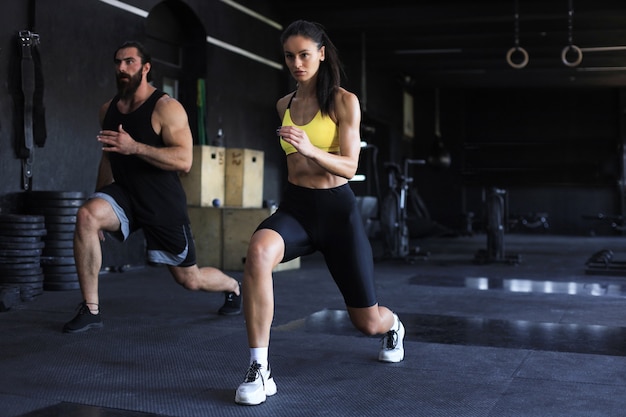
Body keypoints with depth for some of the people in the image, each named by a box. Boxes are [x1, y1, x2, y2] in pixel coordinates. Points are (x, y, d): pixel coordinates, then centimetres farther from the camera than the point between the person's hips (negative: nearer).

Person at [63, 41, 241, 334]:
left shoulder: (166, 108, -14)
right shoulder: (108, 110, 5)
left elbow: (184, 160, -24)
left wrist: (134, 147, -34)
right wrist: (100, 206, 18)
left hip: (163, 202, -4)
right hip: (124, 193, 5)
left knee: (189, 279, 8)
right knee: (86, 216, -29)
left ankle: (233, 286, 45)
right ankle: (90, 310, -19)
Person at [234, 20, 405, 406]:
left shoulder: (344, 102, -6)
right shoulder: (284, 105, 9)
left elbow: (349, 166, -14)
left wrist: (311, 150, -30)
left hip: (337, 208, -3)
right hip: (294, 207, 3)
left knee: (368, 322, 7)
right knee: (258, 252, -36)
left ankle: (393, 326, 49)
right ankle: (259, 371, -30)